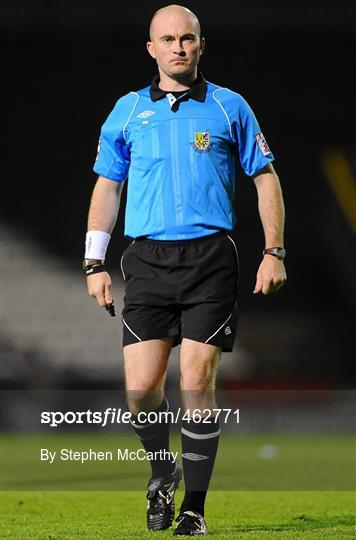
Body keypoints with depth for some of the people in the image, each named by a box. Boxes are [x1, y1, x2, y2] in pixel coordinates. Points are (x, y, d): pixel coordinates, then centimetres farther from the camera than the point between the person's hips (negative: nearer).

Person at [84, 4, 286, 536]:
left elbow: (266, 177, 10)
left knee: (197, 381, -8)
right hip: (147, 259, 2)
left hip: (210, 258, -2)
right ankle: (162, 471, 23)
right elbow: (107, 187, 16)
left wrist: (274, 252, 2)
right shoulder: (127, 111, 10)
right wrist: (95, 263, 9)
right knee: (141, 387, -6)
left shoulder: (229, 107, 6)